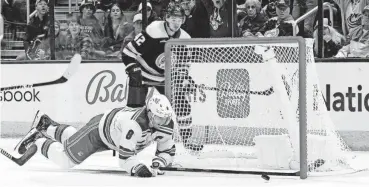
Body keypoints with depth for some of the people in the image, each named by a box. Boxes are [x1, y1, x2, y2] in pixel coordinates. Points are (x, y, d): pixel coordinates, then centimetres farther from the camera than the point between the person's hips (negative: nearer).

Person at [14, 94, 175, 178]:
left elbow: (167, 151, -14)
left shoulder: (166, 124, -25)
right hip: (100, 128, -7)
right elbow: (124, 158, -44)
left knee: (73, 138, 31)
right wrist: (138, 168, -61)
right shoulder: (134, 124, -46)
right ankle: (37, 140, 24)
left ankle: (48, 126, 52)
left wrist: (156, 164, -33)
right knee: (65, 159, 1)